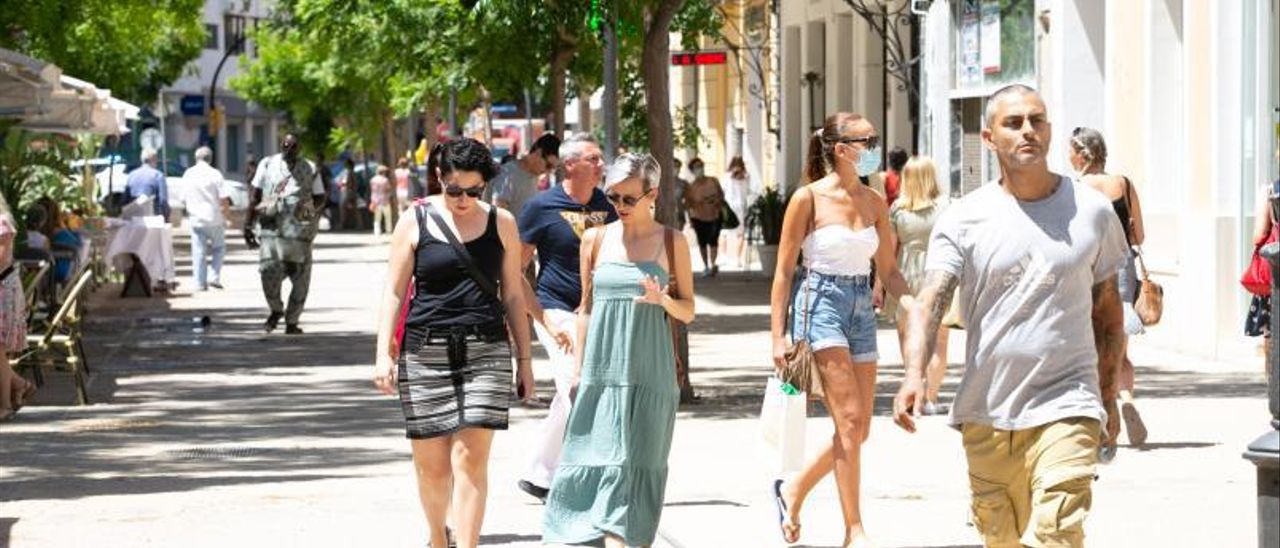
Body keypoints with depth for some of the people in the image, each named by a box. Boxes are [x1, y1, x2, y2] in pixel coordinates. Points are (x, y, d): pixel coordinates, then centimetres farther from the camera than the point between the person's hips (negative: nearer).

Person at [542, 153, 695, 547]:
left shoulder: (672, 241, 4)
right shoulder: (596, 238, 7)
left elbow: (688, 311, 7)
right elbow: (586, 308, 12)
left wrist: (662, 299, -14)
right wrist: (577, 369, 9)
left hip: (649, 368, -1)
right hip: (602, 366, 1)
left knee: (639, 461, -1)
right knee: (606, 458, -5)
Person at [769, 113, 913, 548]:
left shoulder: (874, 203, 9)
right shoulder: (809, 198, -6)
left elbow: (888, 269, 13)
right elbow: (784, 271, -4)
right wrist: (778, 336, -8)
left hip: (861, 308, 6)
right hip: (821, 304, -6)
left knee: (859, 428, 6)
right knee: (850, 421, -12)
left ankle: (794, 491, 29)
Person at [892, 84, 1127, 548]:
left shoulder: (1091, 211, 5)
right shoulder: (964, 219, 0)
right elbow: (930, 300, -12)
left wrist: (1107, 396, 18)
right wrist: (914, 374, -30)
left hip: (1065, 409, -1)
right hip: (986, 412, 1)